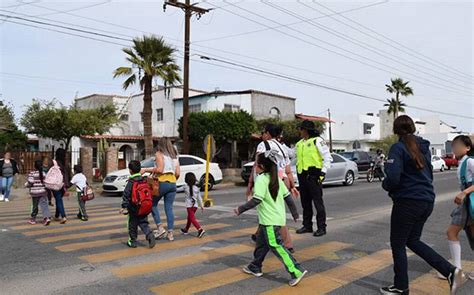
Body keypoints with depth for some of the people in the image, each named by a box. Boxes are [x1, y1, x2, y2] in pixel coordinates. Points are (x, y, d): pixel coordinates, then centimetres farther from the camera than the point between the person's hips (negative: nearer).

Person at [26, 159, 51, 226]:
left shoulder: (32, 173, -9)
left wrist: (27, 185, 8)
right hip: (43, 191, 2)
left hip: (35, 192, -2)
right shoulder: (44, 173, 1)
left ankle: (33, 219, 24)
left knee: (35, 206, 11)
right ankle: (47, 217, -18)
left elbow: (30, 183, -13)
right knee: (44, 205, -1)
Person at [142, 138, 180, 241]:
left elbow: (159, 169, -15)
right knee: (169, 208, 8)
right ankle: (170, 233, 7)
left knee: (153, 204, 11)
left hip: (162, 182, -5)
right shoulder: (175, 156, 15)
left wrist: (146, 170, -4)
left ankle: (160, 228, 2)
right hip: (172, 183, 5)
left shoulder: (159, 154, -2)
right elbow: (177, 173, 9)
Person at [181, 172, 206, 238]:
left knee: (192, 219, -7)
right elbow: (199, 198, 6)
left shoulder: (186, 187, -10)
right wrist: (201, 206, 12)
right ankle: (186, 230, 37)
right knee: (189, 218, 21)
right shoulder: (197, 188, 3)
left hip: (189, 205, -6)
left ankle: (200, 229, -24)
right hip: (195, 205, 6)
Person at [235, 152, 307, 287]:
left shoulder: (261, 179, -15)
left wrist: (241, 209, -14)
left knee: (276, 246, -6)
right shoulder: (276, 178, 10)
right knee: (261, 242, 20)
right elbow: (288, 196, 11)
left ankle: (297, 271, -9)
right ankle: (255, 267, 32)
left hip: (270, 220, -9)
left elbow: (256, 200, -23)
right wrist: (295, 213, 18)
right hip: (277, 217, 10)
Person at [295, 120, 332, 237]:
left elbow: (328, 157, -9)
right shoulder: (299, 143, 17)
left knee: (318, 202, -3)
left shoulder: (317, 141, -6)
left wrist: (323, 172, -13)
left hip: (313, 176, -8)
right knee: (305, 202, 13)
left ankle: (321, 227, 4)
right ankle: (307, 225, 24)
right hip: (302, 175, 8)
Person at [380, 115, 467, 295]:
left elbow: (393, 179, -22)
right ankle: (451, 272, 12)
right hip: (427, 200, 8)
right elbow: (428, 174, 20)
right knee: (412, 240, 22)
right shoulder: (423, 147, 11)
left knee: (397, 244, 9)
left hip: (408, 201, -8)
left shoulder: (398, 148, -13)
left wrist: (385, 185, -2)